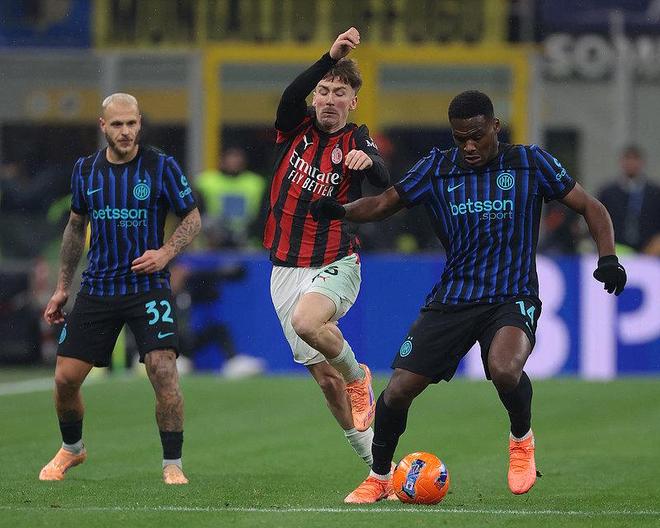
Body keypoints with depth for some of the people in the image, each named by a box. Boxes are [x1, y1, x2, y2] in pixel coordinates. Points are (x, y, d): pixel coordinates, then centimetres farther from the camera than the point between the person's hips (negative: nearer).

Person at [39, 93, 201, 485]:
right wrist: (63, 286, 18)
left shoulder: (162, 166, -6)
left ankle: (173, 465, -6)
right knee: (66, 377, 1)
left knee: (163, 369, -19)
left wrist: (165, 253, -17)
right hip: (97, 287, 3)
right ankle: (72, 448, 29)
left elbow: (192, 218, 1)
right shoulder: (86, 169, 5)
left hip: (148, 286, -3)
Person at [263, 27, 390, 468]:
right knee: (325, 377, 3)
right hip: (287, 270, 4)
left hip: (334, 265, -3)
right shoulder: (296, 127, 3)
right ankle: (375, 460, 15)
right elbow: (291, 95, -20)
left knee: (306, 322, -34)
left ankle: (358, 375, -5)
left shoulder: (356, 141, -4)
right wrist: (332, 57, -35)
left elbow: (384, 181, -24)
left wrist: (367, 161, -48)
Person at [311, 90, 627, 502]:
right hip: (453, 297, 3)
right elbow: (385, 204, 10)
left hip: (513, 298, -3)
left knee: (504, 370, -33)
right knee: (399, 388, -6)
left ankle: (522, 439, 0)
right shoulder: (437, 169, 2)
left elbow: (591, 208, 3)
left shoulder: (530, 163, -2)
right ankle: (379, 478, 19)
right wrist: (340, 211, -10)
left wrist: (608, 258, -13)